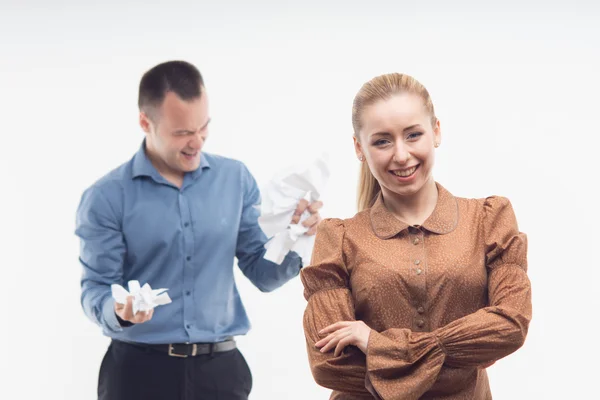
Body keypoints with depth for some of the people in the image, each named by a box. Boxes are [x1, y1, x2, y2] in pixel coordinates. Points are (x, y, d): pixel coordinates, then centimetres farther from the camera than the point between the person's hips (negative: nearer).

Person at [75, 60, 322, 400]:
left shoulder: (235, 179, 4)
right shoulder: (107, 198, -6)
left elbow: (262, 273, 7)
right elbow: (96, 290, -6)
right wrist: (119, 312, -28)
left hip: (220, 368, 3)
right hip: (139, 369, -2)